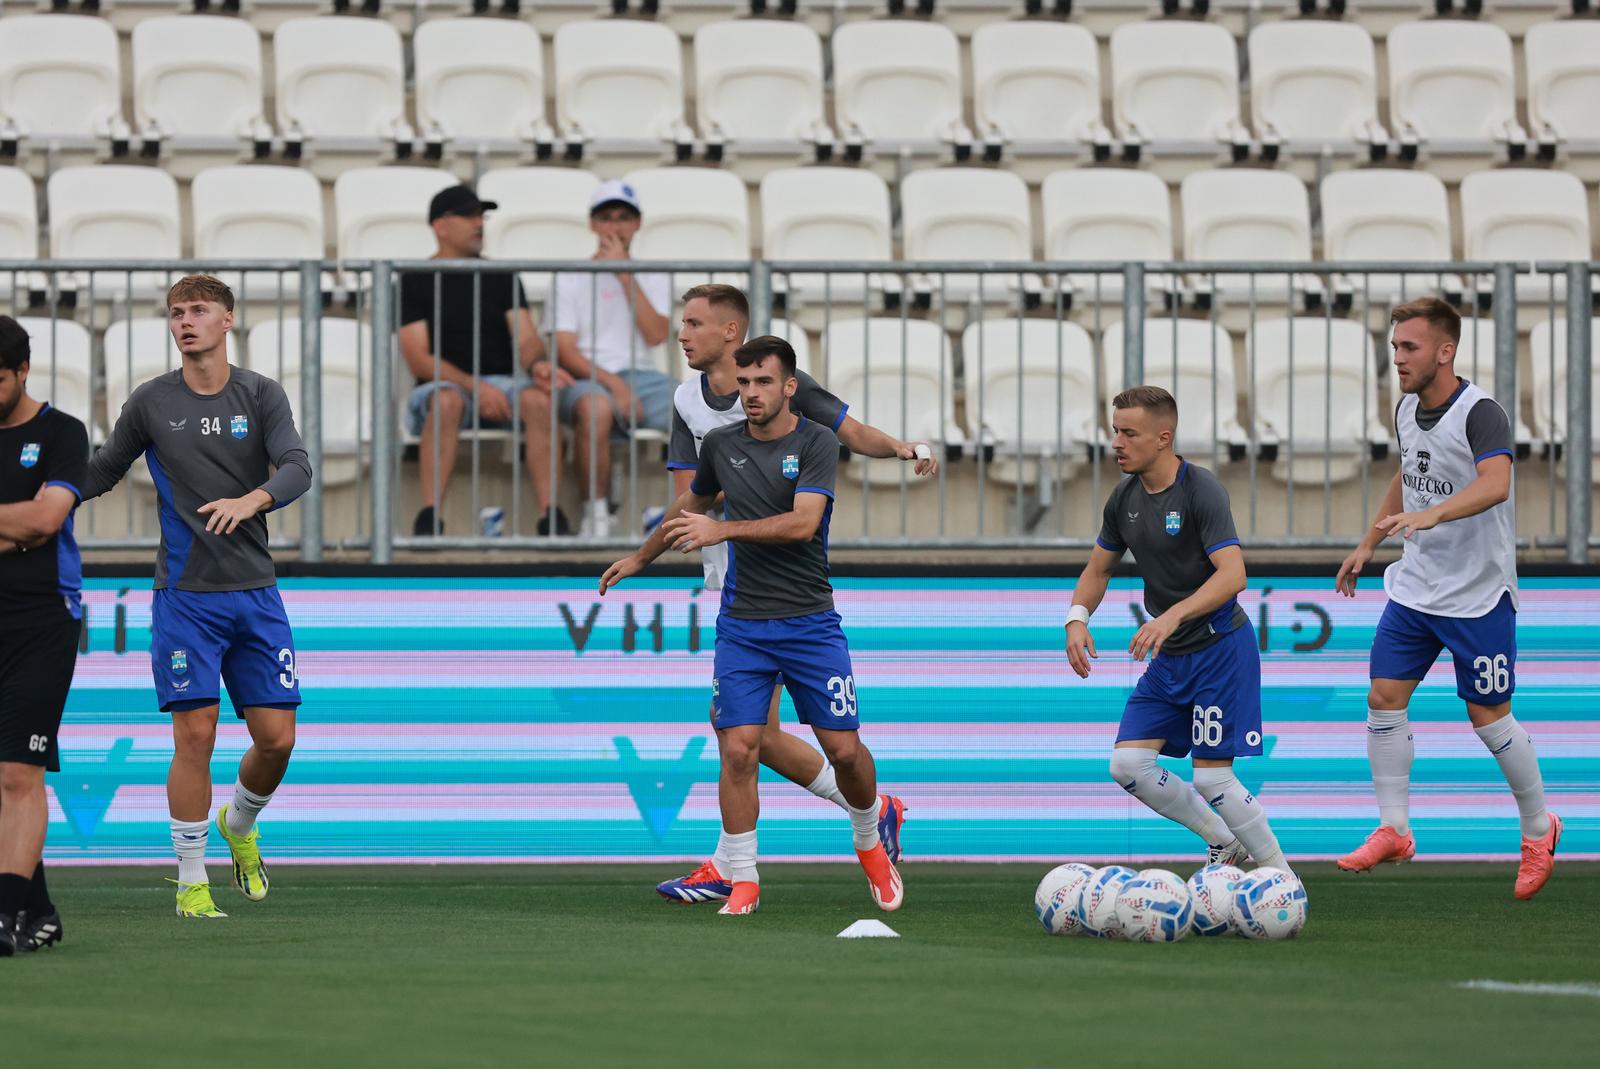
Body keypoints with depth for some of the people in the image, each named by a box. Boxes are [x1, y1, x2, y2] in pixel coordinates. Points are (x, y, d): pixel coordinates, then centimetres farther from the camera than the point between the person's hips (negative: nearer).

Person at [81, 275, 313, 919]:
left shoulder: (260, 395, 3)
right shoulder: (152, 402, 3)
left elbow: (297, 469, -11)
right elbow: (102, 472, 15)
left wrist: (250, 500, -31)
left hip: (255, 594, 2)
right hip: (184, 598, -2)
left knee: (276, 738, 0)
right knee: (194, 734, -8)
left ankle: (239, 825, 31)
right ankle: (191, 881, 3)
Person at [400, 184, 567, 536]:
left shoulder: (501, 277, 16)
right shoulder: (416, 281, 4)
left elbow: (527, 340, 6)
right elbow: (419, 359, -6)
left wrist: (537, 363, -20)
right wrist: (475, 386, -19)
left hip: (503, 381, 3)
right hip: (444, 384, -3)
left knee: (537, 398, -32)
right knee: (448, 400, -39)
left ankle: (551, 517, -38)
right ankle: (429, 517, -42)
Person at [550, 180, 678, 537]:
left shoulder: (652, 277, 16)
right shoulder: (569, 278, 7)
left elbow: (656, 335, -2)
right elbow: (565, 352, -2)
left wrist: (625, 275, -7)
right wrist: (614, 384, -17)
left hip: (640, 375, 3)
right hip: (587, 378, -3)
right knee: (595, 407, -42)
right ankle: (595, 514, -27)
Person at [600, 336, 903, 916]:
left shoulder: (817, 443, -7)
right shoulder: (721, 445, 5)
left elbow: (803, 522, -20)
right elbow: (691, 503, 25)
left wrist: (722, 530, -26)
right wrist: (640, 558, 36)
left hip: (810, 623, -2)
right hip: (742, 624, 2)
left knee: (844, 749, -1)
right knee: (739, 751, -9)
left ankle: (870, 846, 27)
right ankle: (743, 882, 1)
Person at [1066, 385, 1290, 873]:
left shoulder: (1201, 490, -18)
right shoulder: (1125, 497, 5)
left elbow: (1232, 575, -28)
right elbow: (1098, 570, 17)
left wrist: (1172, 616, -40)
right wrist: (1077, 619, -3)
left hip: (1219, 648, -8)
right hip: (1168, 655, 8)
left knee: (1212, 776, -11)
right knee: (1128, 763, -3)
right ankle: (1224, 843, 14)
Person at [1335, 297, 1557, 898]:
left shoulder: (1481, 414, -21)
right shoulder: (1408, 408, 4)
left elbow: (1495, 483, -39)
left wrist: (1430, 515, -53)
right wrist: (1368, 545, 25)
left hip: (1478, 595, -7)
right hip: (1415, 588, 7)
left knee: (1489, 718, 1)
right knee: (1384, 700, 0)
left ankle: (1539, 828, 21)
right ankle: (1393, 831, 9)